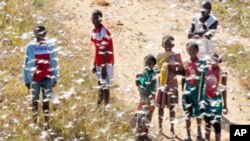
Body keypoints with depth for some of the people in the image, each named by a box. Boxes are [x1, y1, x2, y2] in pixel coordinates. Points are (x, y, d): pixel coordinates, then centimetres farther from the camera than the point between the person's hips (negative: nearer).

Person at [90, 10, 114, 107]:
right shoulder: (94, 31, 9)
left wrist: (104, 67, -20)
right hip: (99, 63, 9)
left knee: (105, 86, -6)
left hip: (106, 63, -9)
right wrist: (95, 65, 20)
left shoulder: (103, 32, -19)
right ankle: (99, 105, 26)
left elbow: (106, 52, -19)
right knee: (100, 85, 17)